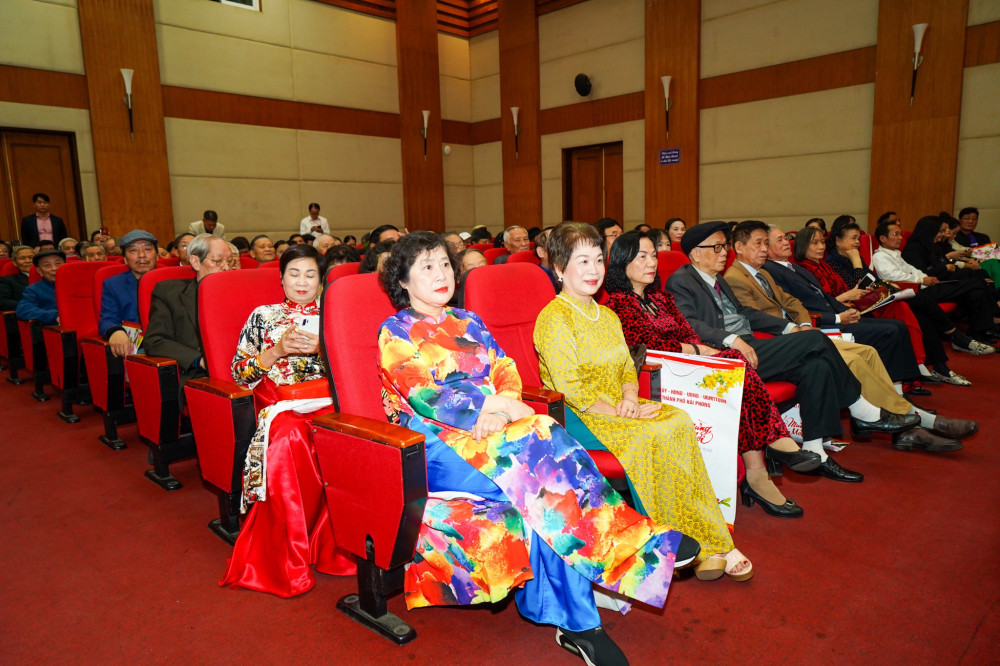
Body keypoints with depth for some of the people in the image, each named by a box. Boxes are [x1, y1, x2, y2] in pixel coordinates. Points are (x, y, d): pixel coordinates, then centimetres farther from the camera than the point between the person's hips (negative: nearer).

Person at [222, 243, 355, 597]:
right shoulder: (263, 316, 17)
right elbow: (239, 372, 9)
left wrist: (320, 347, -8)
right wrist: (279, 349, -5)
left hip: (326, 403, 1)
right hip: (281, 405, 0)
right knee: (287, 437, -37)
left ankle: (330, 546, -20)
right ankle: (290, 561, -25)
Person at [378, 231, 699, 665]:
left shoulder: (468, 323, 21)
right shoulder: (395, 332, 4)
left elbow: (507, 373, 9)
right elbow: (425, 398, -10)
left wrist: (501, 410, -14)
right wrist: (495, 403, -15)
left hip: (491, 430, 5)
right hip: (435, 444, -5)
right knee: (536, 451, -31)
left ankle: (574, 622, -27)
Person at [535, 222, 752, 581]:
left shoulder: (608, 316, 18)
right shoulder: (554, 318, -11)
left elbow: (628, 368, 16)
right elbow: (571, 390, -17)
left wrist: (630, 399, -5)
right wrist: (620, 413, -16)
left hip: (618, 409, 8)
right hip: (578, 418, -7)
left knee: (680, 421, -18)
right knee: (655, 434, -27)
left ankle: (707, 543, -14)